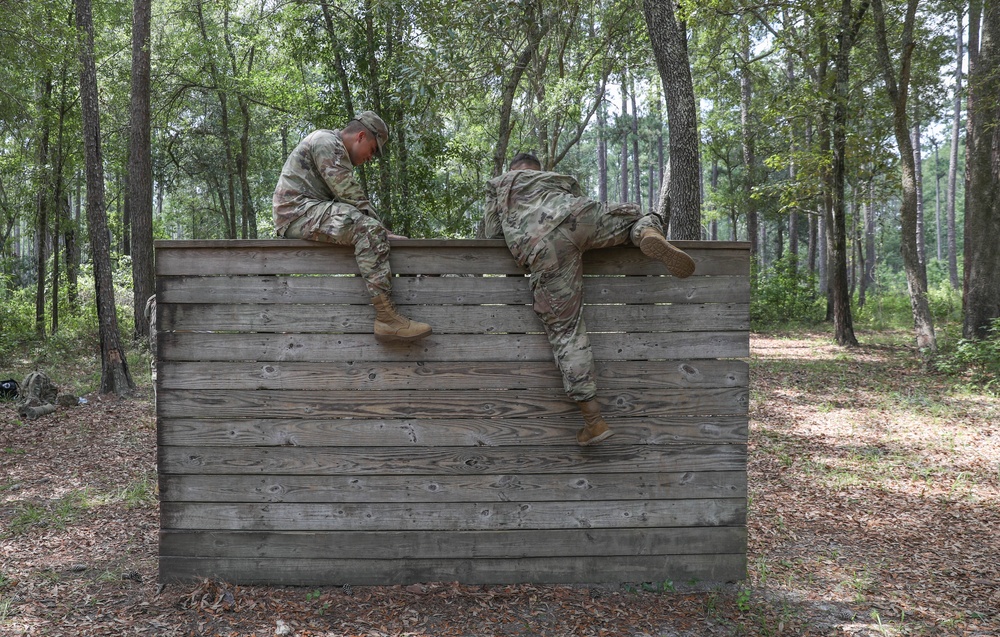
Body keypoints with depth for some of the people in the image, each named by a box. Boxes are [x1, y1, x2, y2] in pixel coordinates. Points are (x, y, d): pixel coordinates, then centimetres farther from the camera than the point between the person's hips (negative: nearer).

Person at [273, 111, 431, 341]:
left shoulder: (336, 149, 28)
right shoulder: (327, 142, -6)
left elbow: (347, 199, 20)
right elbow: (351, 196, -15)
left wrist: (382, 233, 8)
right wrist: (382, 231, -13)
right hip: (299, 212, -11)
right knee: (369, 229, -27)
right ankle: (386, 317, -35)